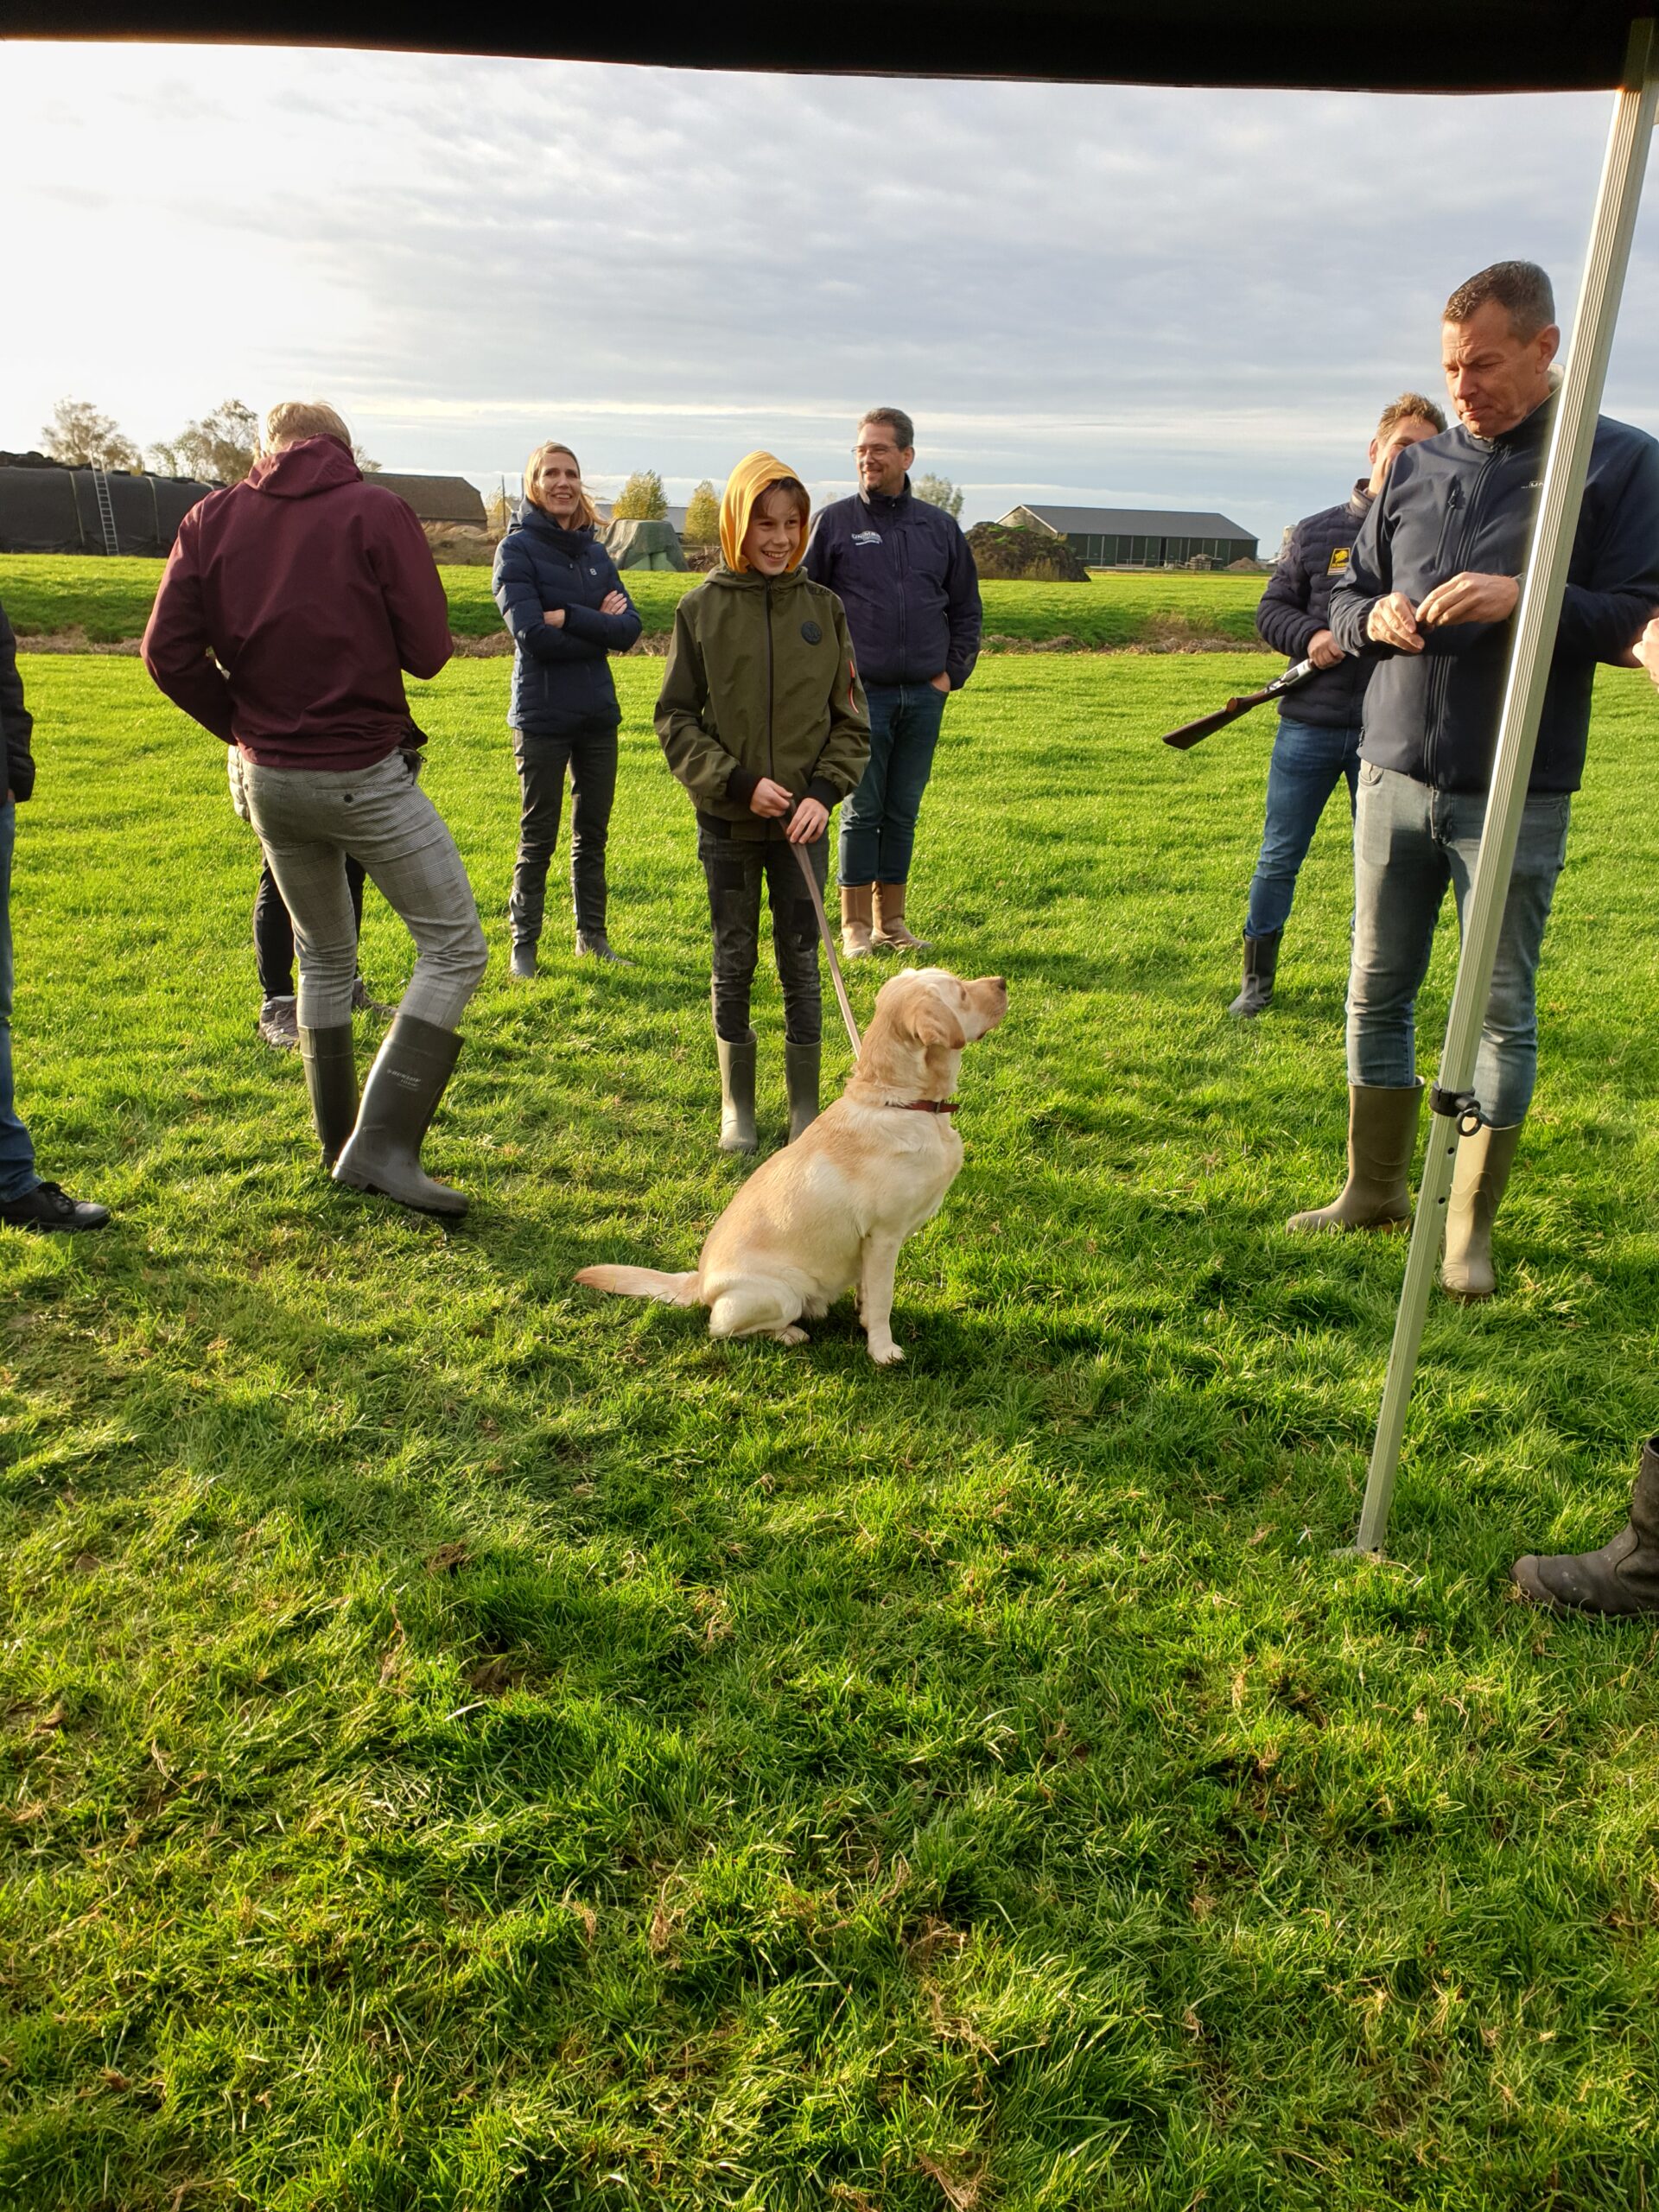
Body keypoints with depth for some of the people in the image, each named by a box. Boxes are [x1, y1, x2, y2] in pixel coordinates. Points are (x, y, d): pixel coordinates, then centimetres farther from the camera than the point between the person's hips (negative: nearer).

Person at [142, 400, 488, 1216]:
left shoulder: (211, 518, 5)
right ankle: (383, 1144, -9)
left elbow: (168, 652, -2)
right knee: (453, 946, 2)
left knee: (324, 956, 20)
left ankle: (339, 1146, 28)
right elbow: (427, 650, -8)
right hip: (367, 775, -5)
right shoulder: (377, 511, -5)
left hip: (268, 777, 5)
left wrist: (242, 726, 10)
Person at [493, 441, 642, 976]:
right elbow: (532, 635, -17)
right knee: (538, 838, 2)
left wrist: (569, 618, -14)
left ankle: (592, 935, 23)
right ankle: (524, 943, 14)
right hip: (542, 716, -5)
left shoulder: (595, 552, 10)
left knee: (592, 832, 12)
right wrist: (598, 626, -9)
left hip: (598, 712, 5)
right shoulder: (518, 548, -6)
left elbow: (629, 627, -1)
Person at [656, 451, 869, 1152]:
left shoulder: (823, 607, 2)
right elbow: (676, 718, -1)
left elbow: (851, 719, 4)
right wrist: (738, 782, -12)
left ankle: (806, 1110, 17)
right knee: (733, 962, 9)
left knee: (801, 963, 4)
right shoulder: (701, 608, -2)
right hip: (727, 820, 0)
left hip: (802, 822, 1)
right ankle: (737, 1107, 23)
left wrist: (824, 792, -10)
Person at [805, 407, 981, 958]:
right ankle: (855, 924, 9)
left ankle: (892, 921, 18)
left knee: (903, 813, 9)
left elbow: (966, 608, 17)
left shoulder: (940, 527, 11)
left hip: (924, 696, 3)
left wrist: (953, 671, 6)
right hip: (862, 693, -3)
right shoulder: (835, 521, 2)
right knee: (862, 812, 0)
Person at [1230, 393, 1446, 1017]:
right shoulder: (1315, 532, 5)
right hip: (1310, 726, 1)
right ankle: (1257, 979, 22)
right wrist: (1310, 635, -11)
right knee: (1278, 859, 6)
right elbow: (1272, 609, 8)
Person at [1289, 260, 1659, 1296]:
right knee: (1378, 994, 10)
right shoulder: (1417, 467, 11)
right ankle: (1374, 1190, 26)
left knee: (1503, 1013, 1)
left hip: (1517, 794, -4)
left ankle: (1471, 1227, 14)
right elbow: (1347, 594, 18)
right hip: (1396, 776, 4)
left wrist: (1526, 596, -20)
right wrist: (1373, 618, -5)